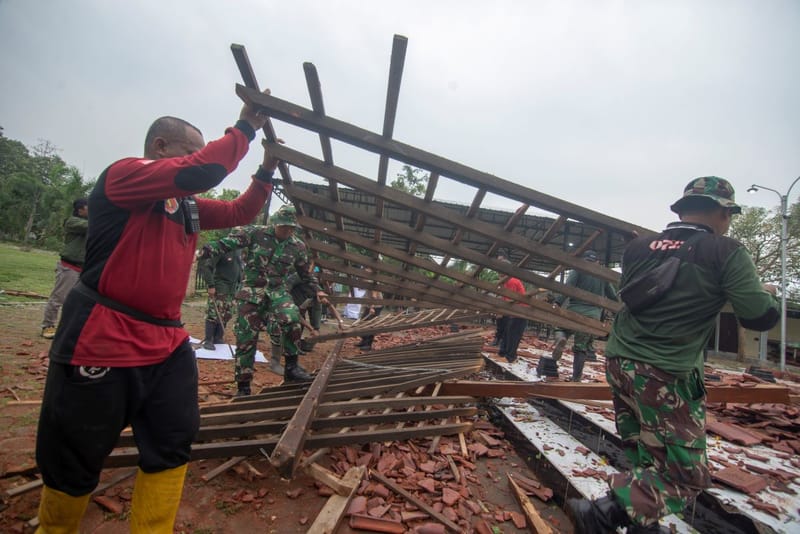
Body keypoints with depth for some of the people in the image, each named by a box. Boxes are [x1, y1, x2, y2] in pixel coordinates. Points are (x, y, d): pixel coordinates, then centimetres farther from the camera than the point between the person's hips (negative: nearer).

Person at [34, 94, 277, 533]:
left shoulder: (187, 205, 16)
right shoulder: (122, 174, -8)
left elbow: (240, 212, 19)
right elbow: (201, 171, -23)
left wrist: (267, 170, 8)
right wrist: (245, 128, -11)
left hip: (168, 345, 8)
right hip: (103, 342, -7)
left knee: (172, 448, 9)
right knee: (74, 464, 10)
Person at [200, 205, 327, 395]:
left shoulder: (298, 246, 2)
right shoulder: (255, 233, -6)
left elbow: (305, 273, 14)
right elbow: (228, 242, -11)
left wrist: (317, 290, 8)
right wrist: (206, 250, -24)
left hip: (278, 291, 1)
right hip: (251, 291, -1)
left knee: (292, 319, -29)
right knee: (246, 338, 1)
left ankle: (291, 366, -10)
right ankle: (243, 386, 17)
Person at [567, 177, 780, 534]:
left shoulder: (638, 247, 7)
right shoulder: (725, 252, -7)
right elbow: (759, 317, -7)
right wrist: (768, 294, 15)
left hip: (619, 362, 6)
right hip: (665, 375, -6)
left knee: (645, 460, 22)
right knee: (686, 475, 7)